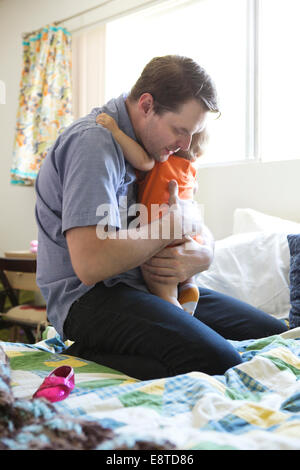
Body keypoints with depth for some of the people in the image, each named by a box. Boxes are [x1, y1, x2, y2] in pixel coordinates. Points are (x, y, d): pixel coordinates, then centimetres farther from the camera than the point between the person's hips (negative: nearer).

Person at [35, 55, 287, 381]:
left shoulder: (153, 149, 12)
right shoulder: (93, 142, -17)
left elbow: (201, 231, 15)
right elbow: (90, 264, -29)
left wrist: (203, 256, -11)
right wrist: (173, 224, -15)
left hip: (139, 283, 9)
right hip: (87, 297, -9)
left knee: (276, 335, 4)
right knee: (219, 363, -31)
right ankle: (87, 355, -11)